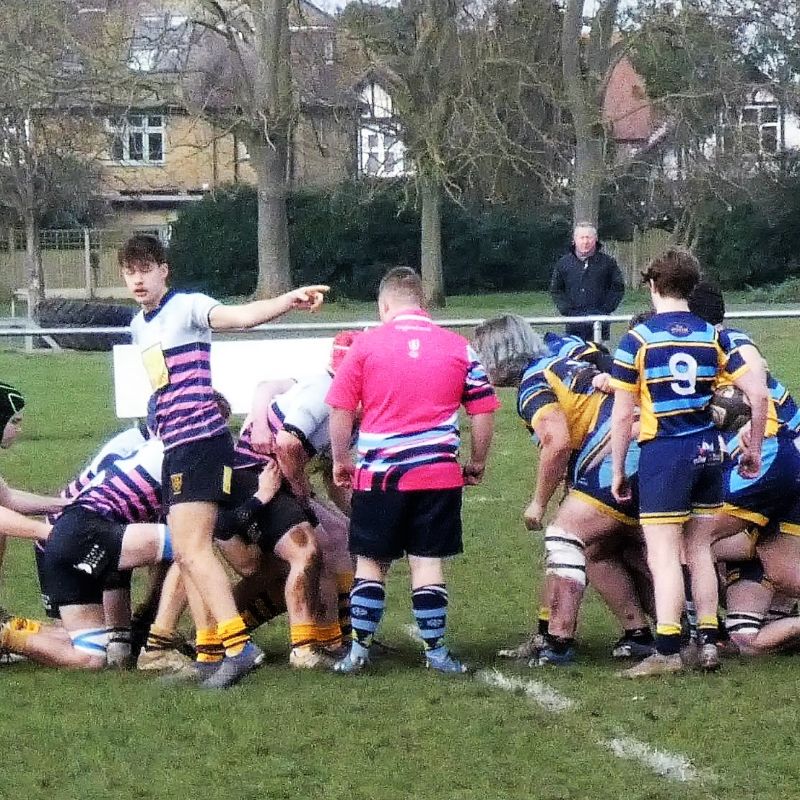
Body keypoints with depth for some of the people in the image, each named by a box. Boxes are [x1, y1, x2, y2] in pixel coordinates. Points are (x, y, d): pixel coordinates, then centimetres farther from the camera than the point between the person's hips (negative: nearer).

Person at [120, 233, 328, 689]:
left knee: (192, 549, -15)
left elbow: (239, 316, -27)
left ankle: (239, 646, -19)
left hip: (201, 440, -9)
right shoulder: (139, 327, 17)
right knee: (190, 552, 11)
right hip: (176, 446, 9)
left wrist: (288, 301, -43)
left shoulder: (187, 308, -9)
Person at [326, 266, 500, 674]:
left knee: (370, 562, 9)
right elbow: (484, 411, 6)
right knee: (428, 561, 5)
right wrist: (477, 463, 18)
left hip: (378, 473, -1)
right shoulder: (458, 347, 5)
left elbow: (340, 410, 0)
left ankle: (359, 648, 8)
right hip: (439, 473, 1)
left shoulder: (366, 344, 0)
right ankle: (435, 650, 6)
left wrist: (341, 461, 13)